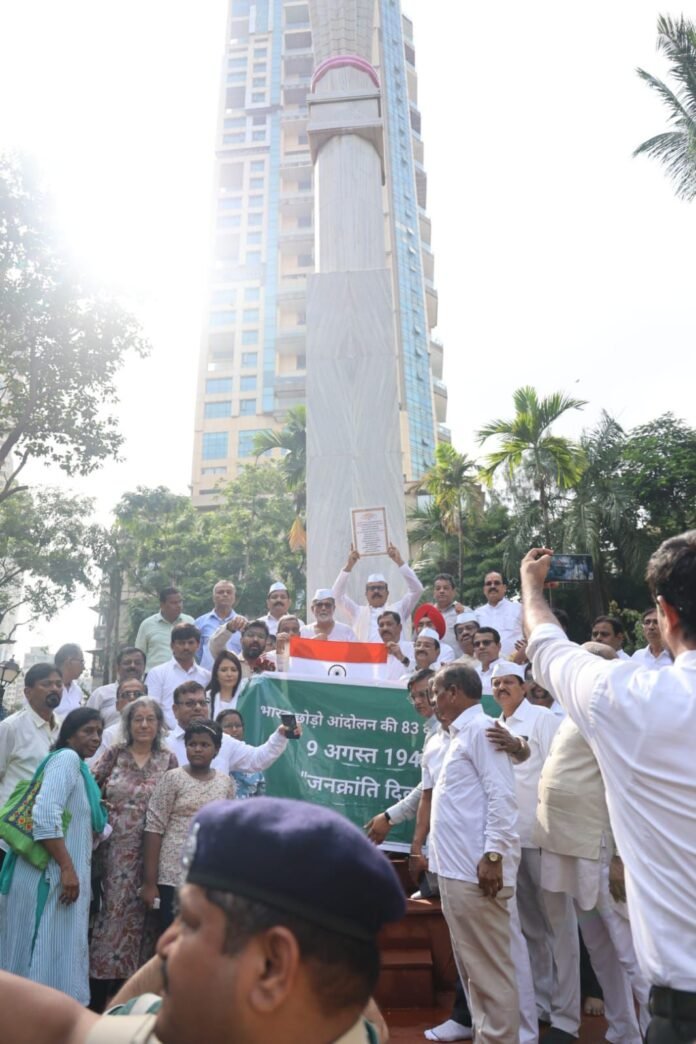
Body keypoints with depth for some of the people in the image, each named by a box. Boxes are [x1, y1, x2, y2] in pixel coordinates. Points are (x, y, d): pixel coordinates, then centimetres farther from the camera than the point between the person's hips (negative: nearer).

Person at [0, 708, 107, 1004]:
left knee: (56, 953, 15)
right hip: (51, 874, -9)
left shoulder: (79, 767, 17)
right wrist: (67, 867, -24)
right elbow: (45, 815, -24)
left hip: (59, 872, 9)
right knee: (47, 954, -2)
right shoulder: (67, 758, -12)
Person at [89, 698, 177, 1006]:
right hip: (114, 845, -1)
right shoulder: (114, 754, 1)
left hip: (149, 848, 1)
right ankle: (98, 993, 17)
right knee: (113, 908, 2)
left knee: (138, 910, 7)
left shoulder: (168, 760, 2)